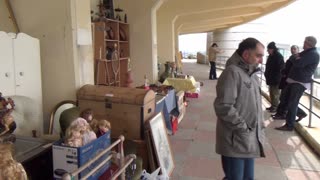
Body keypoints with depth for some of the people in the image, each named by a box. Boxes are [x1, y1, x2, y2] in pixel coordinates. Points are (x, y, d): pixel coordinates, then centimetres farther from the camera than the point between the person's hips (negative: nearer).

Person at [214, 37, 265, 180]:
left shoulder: (252, 74, 11)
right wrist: (244, 128, -17)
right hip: (235, 141, -8)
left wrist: (260, 129, 11)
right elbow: (224, 107, -25)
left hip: (251, 141, 9)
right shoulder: (232, 72, -17)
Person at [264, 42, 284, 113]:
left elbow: (280, 68, -17)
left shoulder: (279, 56, -13)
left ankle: (275, 107, 6)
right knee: (271, 93, 14)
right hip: (270, 78, 9)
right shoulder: (271, 56, 11)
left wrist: (277, 77, -19)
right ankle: (273, 106, 24)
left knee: (275, 93, -1)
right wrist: (267, 74, 11)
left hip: (276, 79, -9)